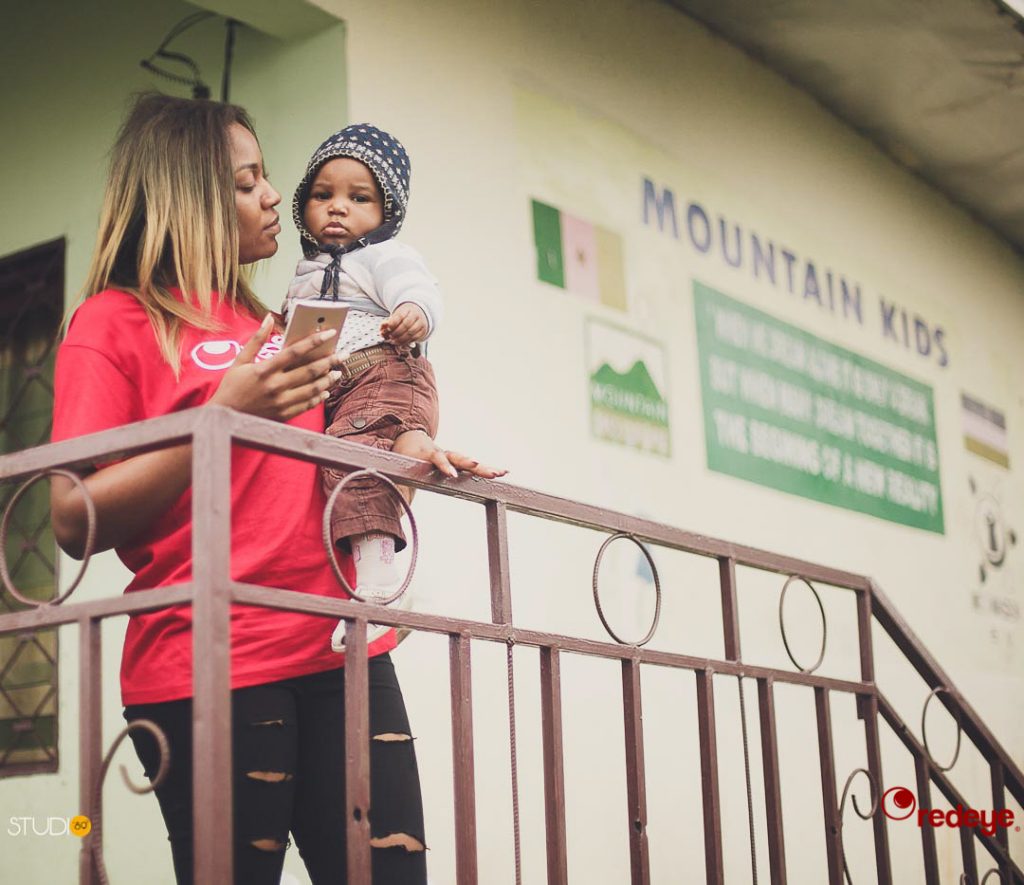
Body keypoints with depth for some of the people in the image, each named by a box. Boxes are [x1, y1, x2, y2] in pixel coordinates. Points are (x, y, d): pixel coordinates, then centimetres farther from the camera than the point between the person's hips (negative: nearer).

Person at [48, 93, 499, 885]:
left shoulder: (262, 321, 19)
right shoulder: (114, 321, 0)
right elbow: (76, 521, -10)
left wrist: (401, 450, 10)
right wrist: (224, 415, -19)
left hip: (338, 649, 6)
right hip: (209, 668, -6)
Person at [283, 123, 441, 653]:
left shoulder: (385, 256, 4)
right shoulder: (308, 272, 29)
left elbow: (418, 291, -18)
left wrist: (415, 314, -38)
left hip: (383, 376, -10)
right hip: (327, 398, 10)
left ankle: (378, 577, -40)